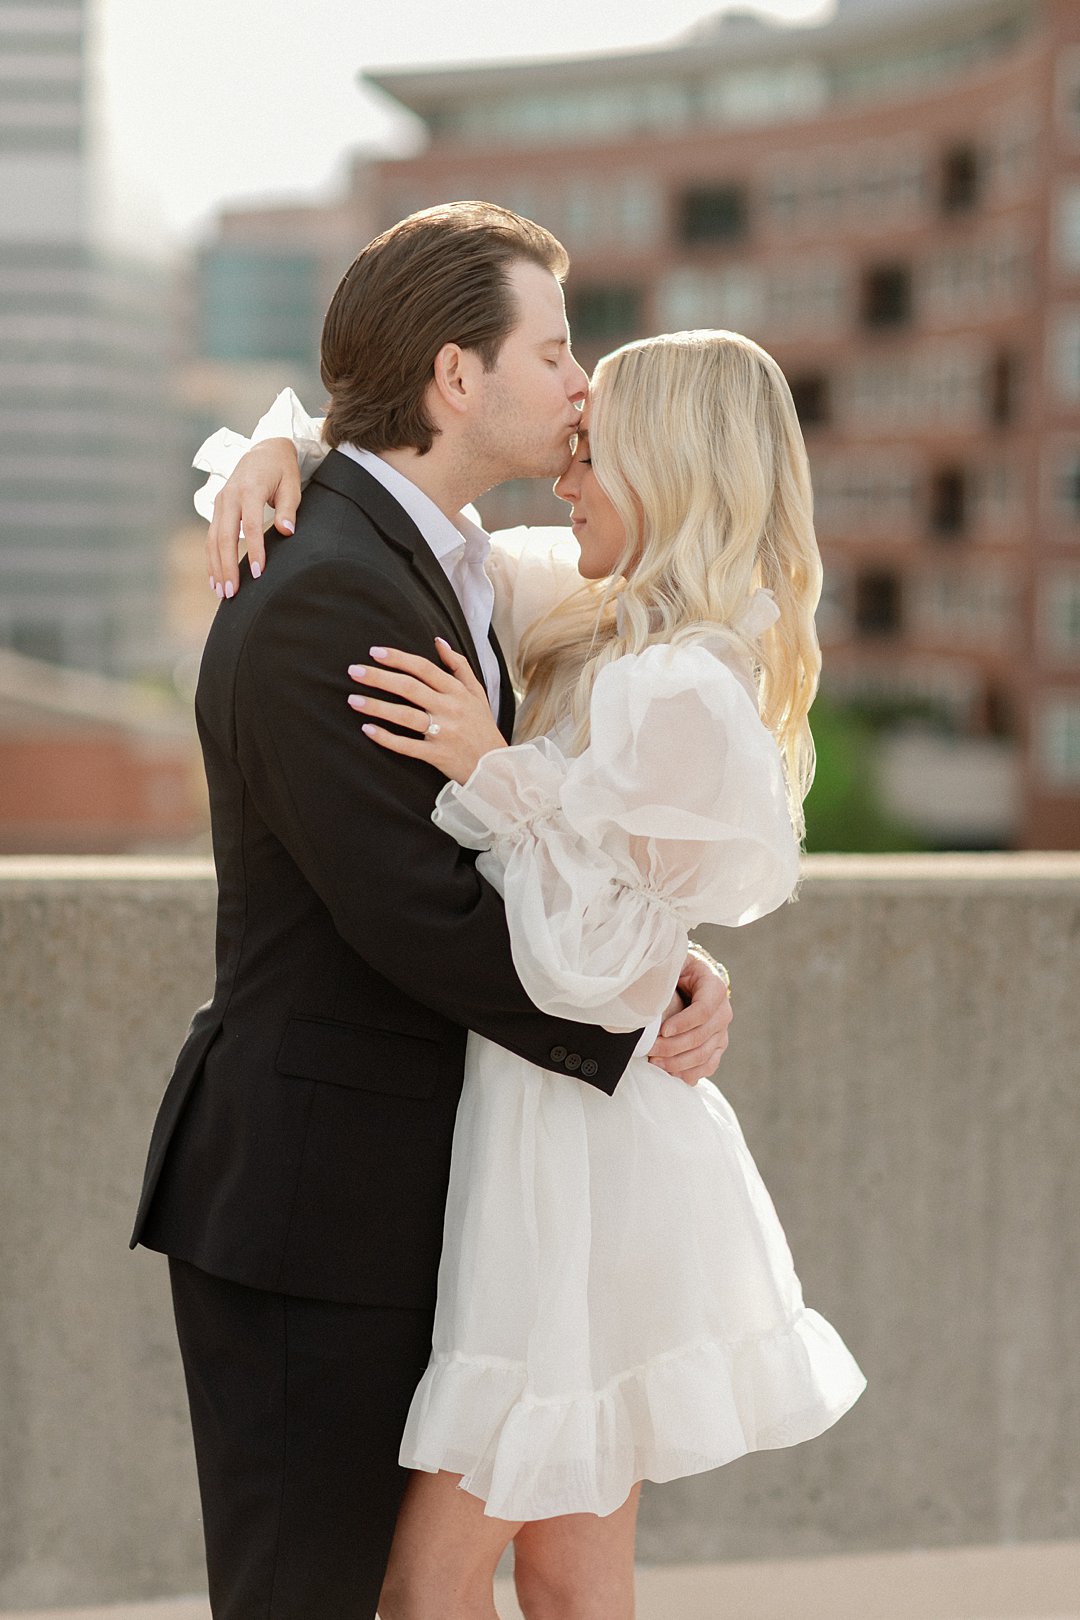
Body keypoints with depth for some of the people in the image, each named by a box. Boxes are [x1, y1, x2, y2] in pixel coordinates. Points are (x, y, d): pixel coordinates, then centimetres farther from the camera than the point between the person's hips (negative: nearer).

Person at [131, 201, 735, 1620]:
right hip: (308, 1199, -10)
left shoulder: (426, 564, 12)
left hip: (384, 1184, 10)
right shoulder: (328, 597, -21)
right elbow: (418, 915, -24)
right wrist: (630, 1035, -11)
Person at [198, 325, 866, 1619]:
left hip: (563, 1150, -9)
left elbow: (590, 970, -23)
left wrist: (494, 772, -24)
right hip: (569, 1135, 9)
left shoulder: (677, 697, -21)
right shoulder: (595, 629, 7)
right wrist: (288, 450, -4)